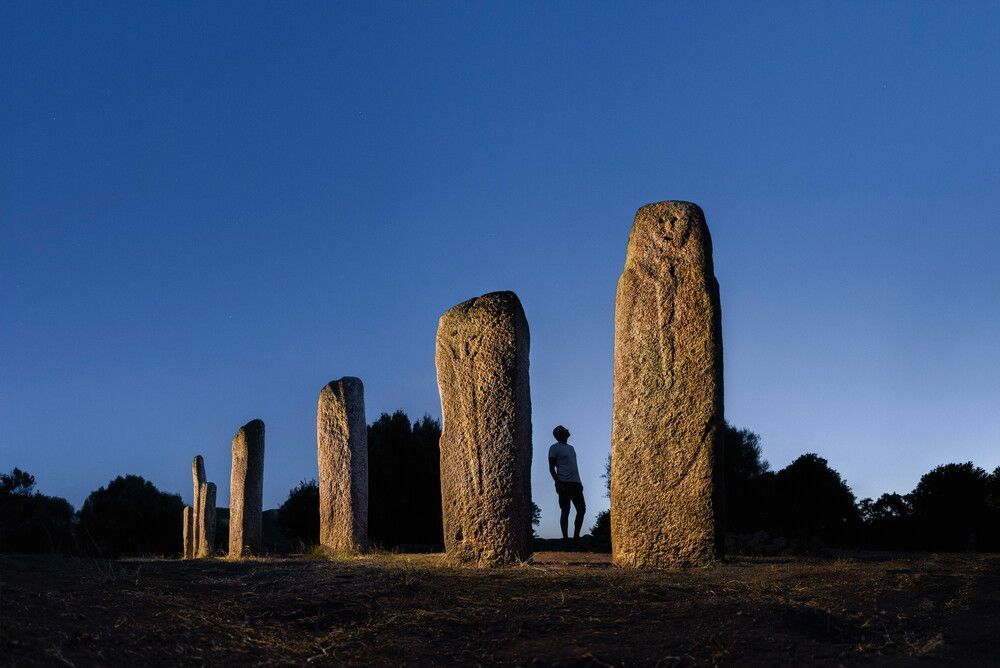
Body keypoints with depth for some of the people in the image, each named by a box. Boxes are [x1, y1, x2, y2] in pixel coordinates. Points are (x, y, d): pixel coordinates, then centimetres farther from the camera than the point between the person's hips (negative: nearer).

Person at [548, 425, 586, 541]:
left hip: (576, 483, 7)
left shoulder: (571, 448, 23)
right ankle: (565, 537, -5)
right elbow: (551, 468, -6)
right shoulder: (554, 448, 0)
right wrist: (558, 482, -17)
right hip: (564, 483, -7)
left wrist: (579, 482, 18)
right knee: (565, 510, -8)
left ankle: (576, 536, 9)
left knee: (582, 509, 2)